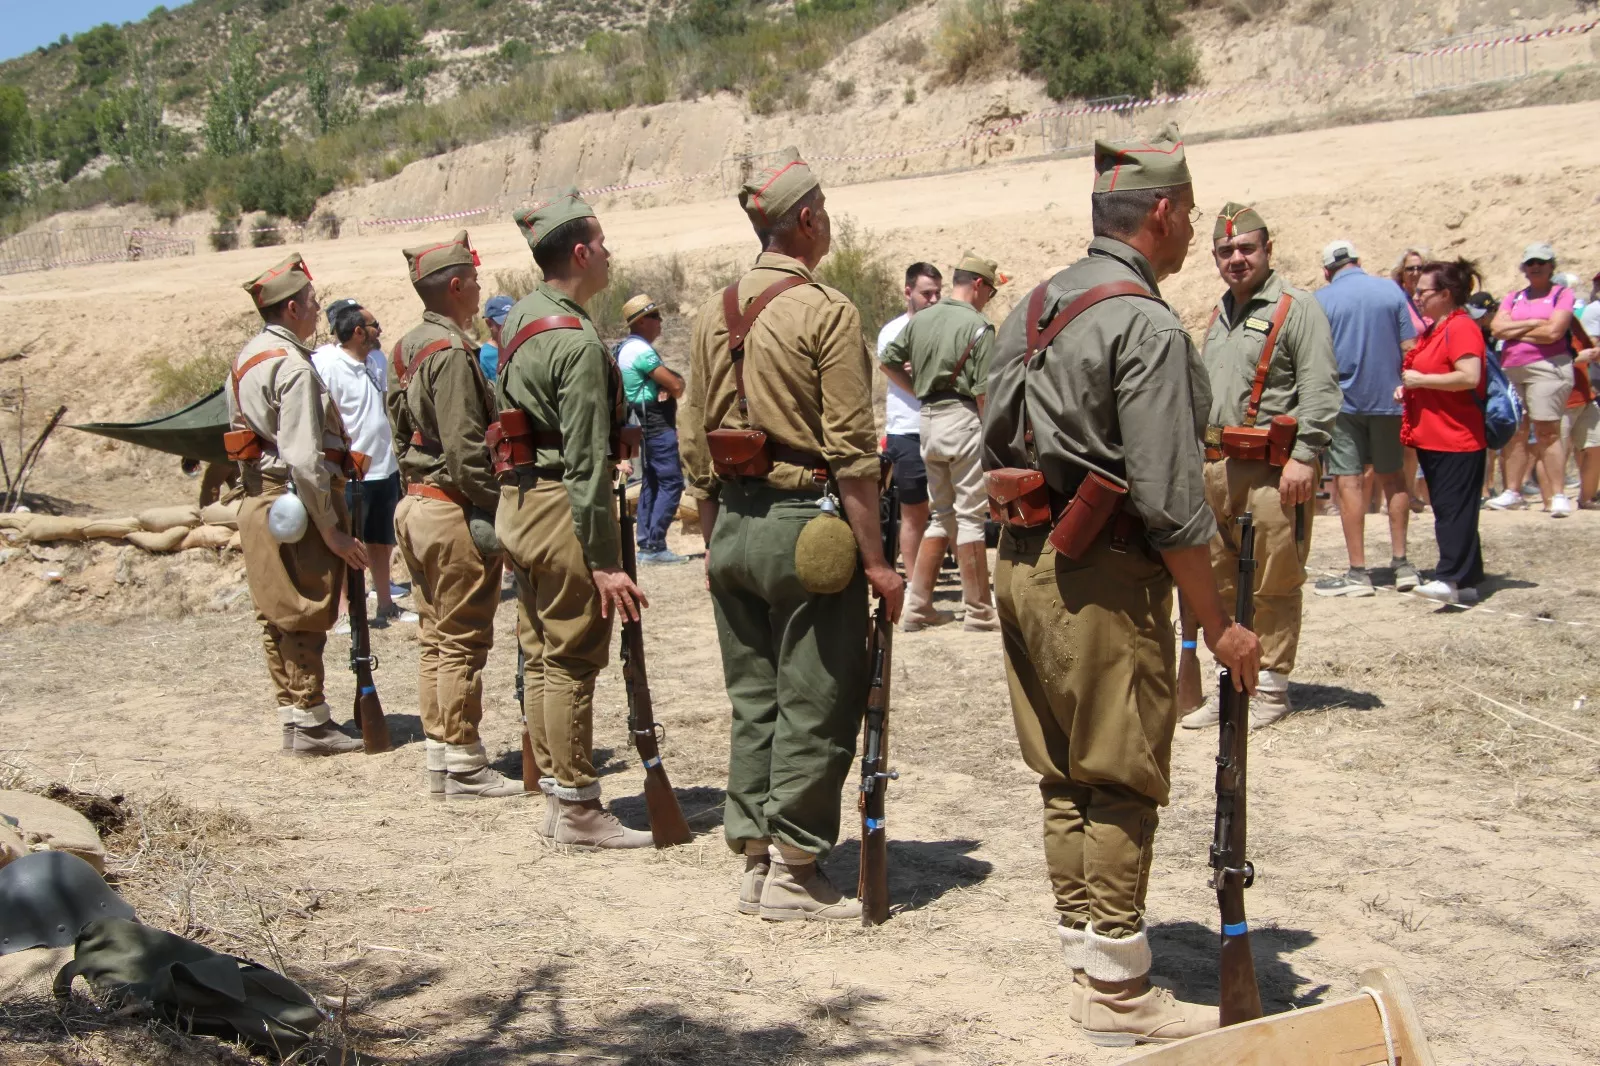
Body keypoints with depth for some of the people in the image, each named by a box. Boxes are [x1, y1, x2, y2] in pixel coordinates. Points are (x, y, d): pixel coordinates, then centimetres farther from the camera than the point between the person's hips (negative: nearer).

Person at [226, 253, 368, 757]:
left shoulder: (247, 357, 14)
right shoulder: (293, 367, -17)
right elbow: (303, 459, -22)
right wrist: (332, 529, -18)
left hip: (258, 501, 10)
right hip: (295, 505, -10)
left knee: (278, 617, 13)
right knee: (305, 618, -3)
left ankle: (292, 715, 21)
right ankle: (310, 724, 3)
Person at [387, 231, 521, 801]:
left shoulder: (406, 348, 14)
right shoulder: (451, 353, -16)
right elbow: (466, 449, -21)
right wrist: (495, 511, -16)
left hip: (416, 501, 10)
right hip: (453, 507, -10)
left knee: (436, 636, 14)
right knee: (463, 641, -4)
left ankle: (439, 759, 20)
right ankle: (464, 767, 2)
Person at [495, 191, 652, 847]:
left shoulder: (519, 319, 11)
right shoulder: (577, 341, -18)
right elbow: (585, 461, -22)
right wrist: (604, 560, -21)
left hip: (518, 501, 10)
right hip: (563, 508, -10)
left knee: (541, 654, 14)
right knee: (573, 660, -3)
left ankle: (554, 796, 23)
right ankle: (578, 810, 4)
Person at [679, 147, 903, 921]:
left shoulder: (714, 315, 9)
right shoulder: (826, 312, -11)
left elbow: (694, 442, 12)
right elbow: (850, 451, -14)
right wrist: (875, 560, -11)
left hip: (733, 526, 7)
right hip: (805, 525, -7)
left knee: (753, 700, 14)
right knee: (814, 705, 2)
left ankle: (755, 860, 20)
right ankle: (794, 873, 6)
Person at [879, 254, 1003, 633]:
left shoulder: (920, 320, 9)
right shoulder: (977, 326, -10)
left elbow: (887, 360, 14)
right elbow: (984, 390, -14)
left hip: (927, 417, 7)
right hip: (963, 417, -7)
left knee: (942, 514, 16)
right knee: (971, 515, -1)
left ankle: (917, 606, 15)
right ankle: (978, 611, 4)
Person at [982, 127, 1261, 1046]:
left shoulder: (1031, 309, 12)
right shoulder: (1149, 326, -15)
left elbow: (996, 448, 16)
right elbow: (1168, 501, -19)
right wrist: (1218, 623, -12)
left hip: (1022, 563, 9)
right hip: (1104, 579, -9)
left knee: (1064, 776, 14)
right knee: (1123, 782, 1)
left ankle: (1087, 956, 24)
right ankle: (1119, 992, 8)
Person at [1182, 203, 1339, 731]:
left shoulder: (1298, 308, -4)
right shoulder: (1219, 315, 20)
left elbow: (1320, 389, -12)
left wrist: (1304, 455, -19)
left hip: (1273, 468, -8)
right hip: (1217, 465, 8)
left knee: (1273, 585, -3)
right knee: (1221, 582, 11)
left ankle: (1271, 688, 6)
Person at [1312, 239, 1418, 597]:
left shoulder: (1322, 299, -5)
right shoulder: (1392, 292, 3)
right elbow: (1410, 349, 1)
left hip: (1343, 402, -3)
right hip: (1388, 399, 3)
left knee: (1349, 481, -1)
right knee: (1392, 477, 15)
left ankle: (1358, 572, -2)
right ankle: (1400, 562, 16)